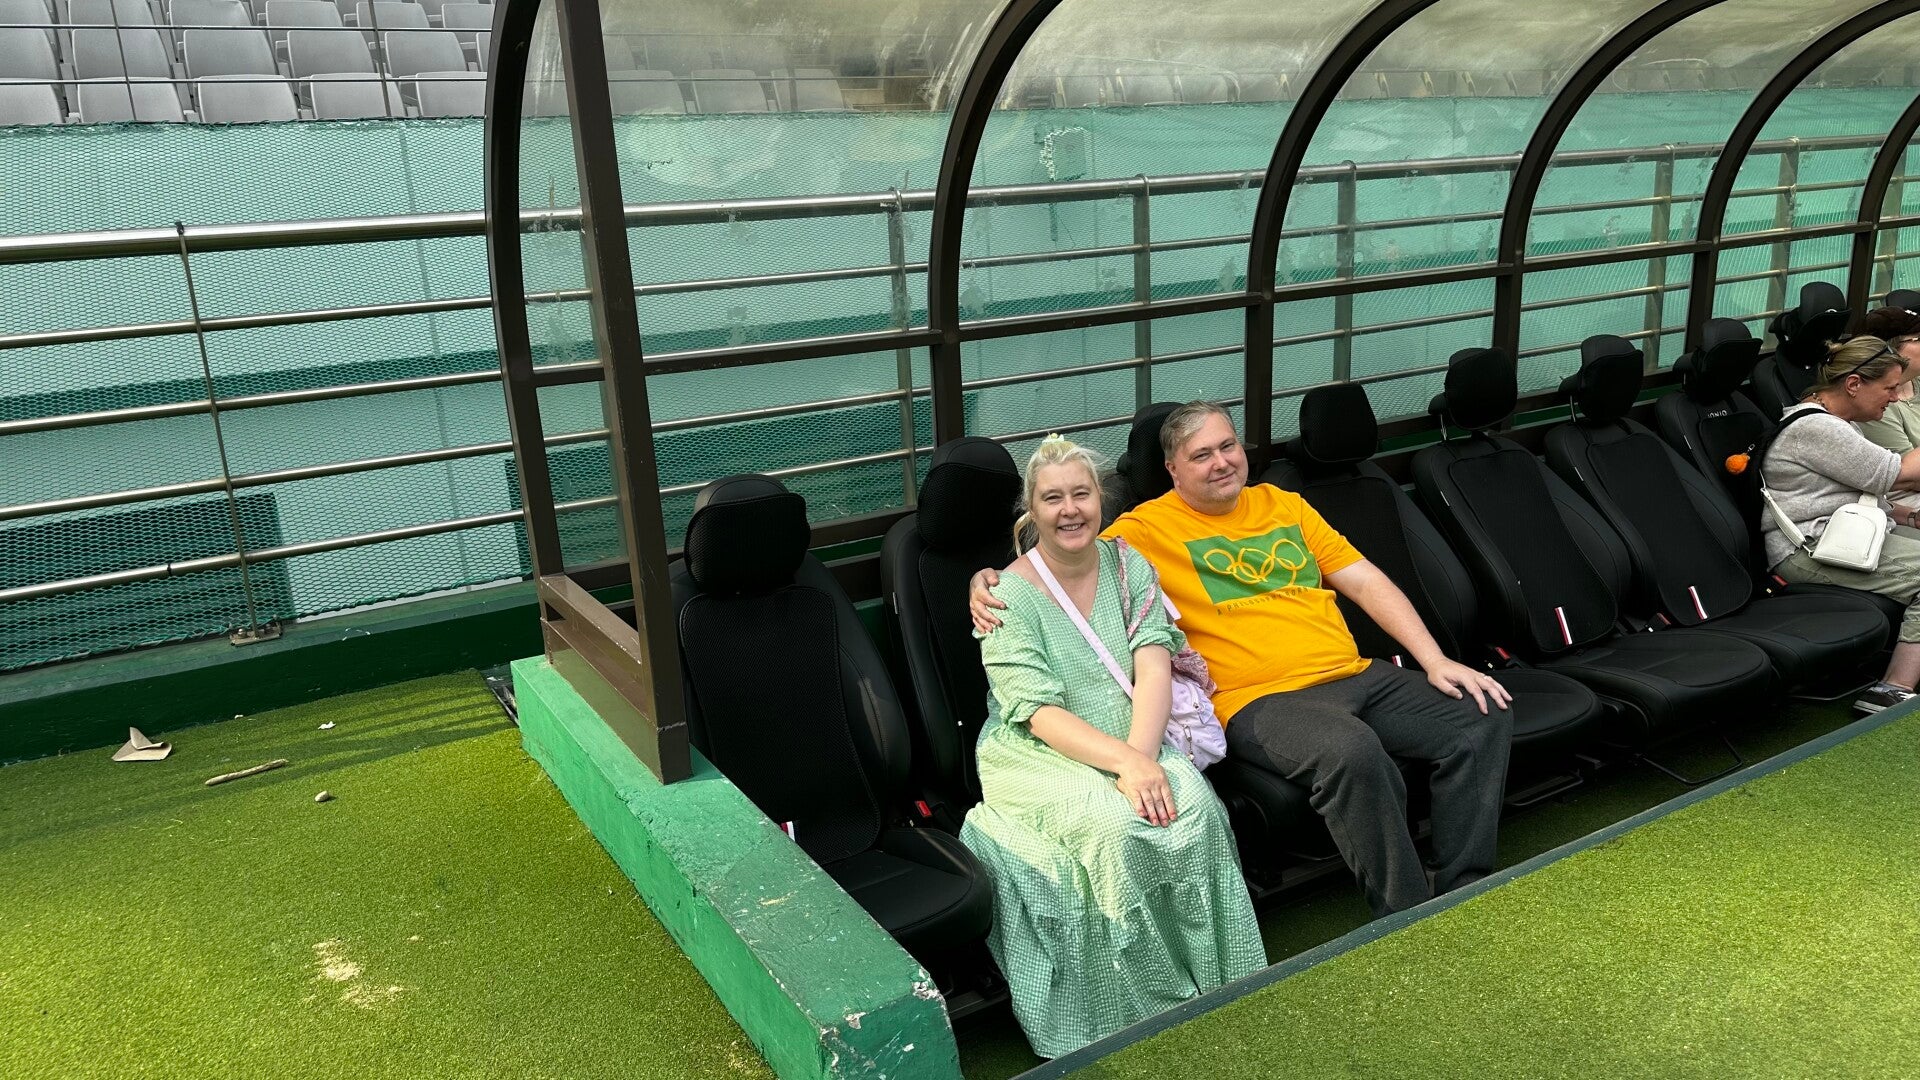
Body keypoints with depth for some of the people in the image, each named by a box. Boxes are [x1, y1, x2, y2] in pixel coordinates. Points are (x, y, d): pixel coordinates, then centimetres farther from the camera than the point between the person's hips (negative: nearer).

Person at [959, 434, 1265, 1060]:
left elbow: (1154, 667, -6)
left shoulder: (1127, 565, 6)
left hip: (1133, 745, 4)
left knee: (1195, 806, -26)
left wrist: (1140, 755, -23)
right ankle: (1151, 1005, -11)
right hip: (1039, 757, -3)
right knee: (1117, 825, -31)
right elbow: (1040, 714, -15)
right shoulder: (1009, 594, -7)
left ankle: (1214, 983, -8)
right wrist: (1124, 764, -29)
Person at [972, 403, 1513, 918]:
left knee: (1484, 717, -6)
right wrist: (987, 581, -24)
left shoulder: (1283, 505, 18)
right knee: (1351, 751, -35)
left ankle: (1462, 891, 4)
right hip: (1259, 701, -7)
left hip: (1356, 677, 7)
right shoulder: (1148, 527, 1)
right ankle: (1405, 914, -15)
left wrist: (1434, 661, 9)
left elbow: (1365, 582, 17)